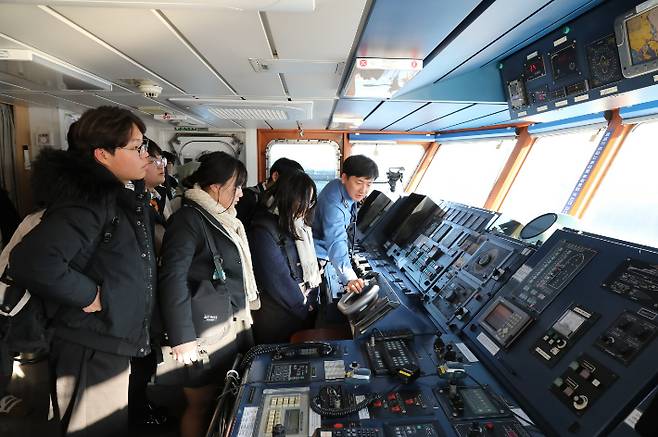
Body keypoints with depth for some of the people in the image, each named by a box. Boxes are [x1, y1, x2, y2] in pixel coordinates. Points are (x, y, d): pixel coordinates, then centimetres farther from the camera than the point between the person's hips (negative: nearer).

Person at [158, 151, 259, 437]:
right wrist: (182, 339, -21)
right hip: (204, 335, -8)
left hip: (231, 327, 8)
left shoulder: (222, 219, 12)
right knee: (201, 405, 10)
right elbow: (173, 279, -20)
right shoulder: (189, 219, -15)